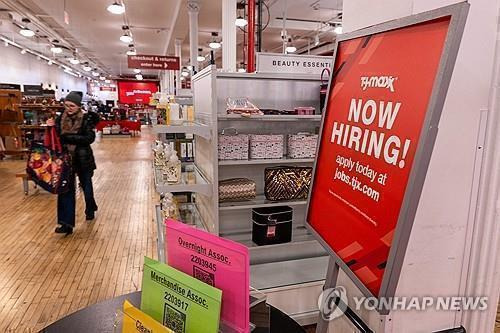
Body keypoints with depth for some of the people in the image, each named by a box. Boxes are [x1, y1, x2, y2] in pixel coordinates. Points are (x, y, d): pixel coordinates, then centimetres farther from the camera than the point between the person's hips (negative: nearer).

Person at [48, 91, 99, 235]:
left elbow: (89, 138, -21)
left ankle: (90, 210, 43)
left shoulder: (86, 119, -11)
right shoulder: (61, 118, 2)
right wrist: (53, 128, -10)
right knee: (66, 189, 0)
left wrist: (69, 137, -26)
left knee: (86, 185, 17)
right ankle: (67, 223, 4)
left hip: (83, 159, -3)